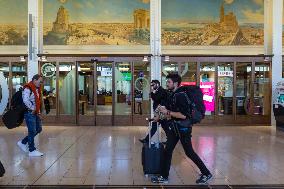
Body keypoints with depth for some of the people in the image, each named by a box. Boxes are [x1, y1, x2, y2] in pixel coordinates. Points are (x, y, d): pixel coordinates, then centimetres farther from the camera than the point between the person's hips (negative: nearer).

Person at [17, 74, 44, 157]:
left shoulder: (36, 89, 15)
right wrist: (32, 108, -19)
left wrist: (38, 112, 16)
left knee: (38, 129, 14)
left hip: (35, 113, 10)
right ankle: (32, 151, 9)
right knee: (32, 131, -3)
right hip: (29, 113, -10)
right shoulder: (28, 89, -16)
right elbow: (25, 100, -30)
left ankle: (23, 142, 27)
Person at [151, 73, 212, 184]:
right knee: (167, 150, 7)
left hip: (183, 128, -9)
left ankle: (206, 173, 18)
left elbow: (183, 115, -27)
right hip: (175, 127, 9)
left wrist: (167, 112, -22)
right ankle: (164, 177, 16)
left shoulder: (181, 95, -19)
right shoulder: (173, 95, 8)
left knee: (189, 152, 2)